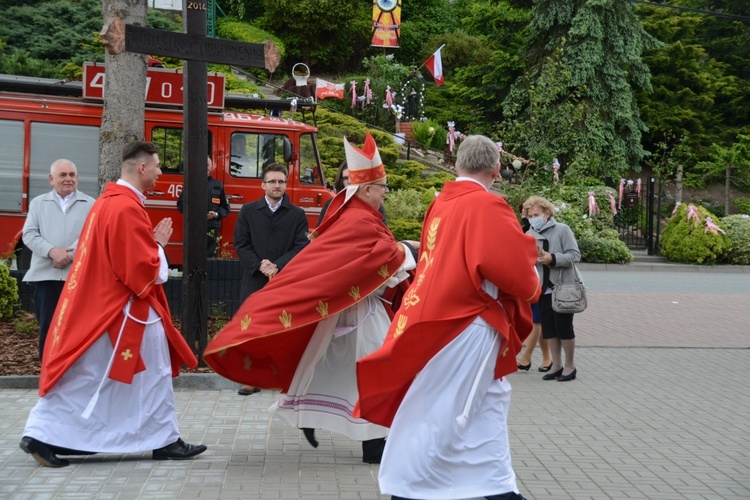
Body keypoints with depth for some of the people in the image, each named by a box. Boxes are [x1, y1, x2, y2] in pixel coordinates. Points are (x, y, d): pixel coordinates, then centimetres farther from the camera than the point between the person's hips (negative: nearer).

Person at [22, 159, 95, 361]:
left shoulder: (90, 204, 7)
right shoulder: (38, 203, 13)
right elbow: (30, 234, 3)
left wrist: (69, 255, -17)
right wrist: (52, 252, -14)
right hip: (46, 275, 1)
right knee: (47, 328, 4)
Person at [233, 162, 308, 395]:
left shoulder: (297, 214, 5)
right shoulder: (248, 210, 7)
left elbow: (301, 247, -2)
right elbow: (240, 244, 3)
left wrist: (278, 266, -15)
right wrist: (259, 265, -11)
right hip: (254, 280, 1)